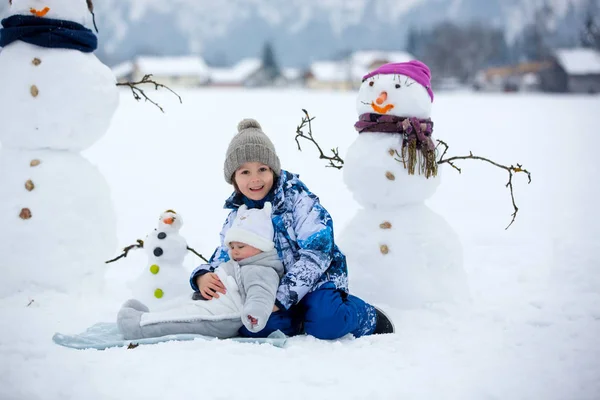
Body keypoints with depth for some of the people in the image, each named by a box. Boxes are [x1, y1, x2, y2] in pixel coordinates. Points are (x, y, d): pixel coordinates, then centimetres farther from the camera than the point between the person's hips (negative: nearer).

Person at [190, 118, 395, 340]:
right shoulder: (237, 217, 3)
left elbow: (315, 254, -21)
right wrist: (203, 276, -19)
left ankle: (368, 317, -1)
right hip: (273, 287, 4)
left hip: (315, 278, -4)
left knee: (325, 325, -35)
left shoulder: (297, 198, -14)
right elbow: (223, 258, 7)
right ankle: (300, 319, 2)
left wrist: (282, 296, -29)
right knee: (249, 328, -27)